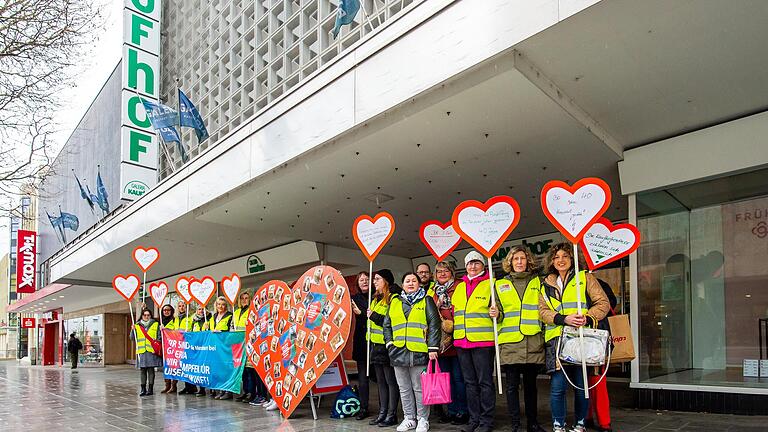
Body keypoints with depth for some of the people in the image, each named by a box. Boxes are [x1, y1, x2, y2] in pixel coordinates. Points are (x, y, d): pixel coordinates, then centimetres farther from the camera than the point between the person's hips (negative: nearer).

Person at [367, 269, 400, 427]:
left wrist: (374, 316, -15)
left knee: (391, 381, -2)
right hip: (376, 344, 9)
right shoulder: (376, 299, 17)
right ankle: (382, 413, 18)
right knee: (380, 381, 12)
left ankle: (391, 415, 4)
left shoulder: (393, 298, -11)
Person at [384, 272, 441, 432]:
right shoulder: (394, 302, 16)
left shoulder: (426, 301, 6)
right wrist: (389, 343, 5)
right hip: (398, 352, 4)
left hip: (419, 352, -4)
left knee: (420, 388, 1)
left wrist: (433, 348, -9)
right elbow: (387, 325, 18)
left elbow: (434, 325, -2)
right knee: (404, 388, 11)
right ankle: (409, 419, 23)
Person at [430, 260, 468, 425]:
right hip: (440, 341, 5)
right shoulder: (433, 292, 16)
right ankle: (451, 410, 20)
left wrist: (452, 325, -17)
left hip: (456, 339, -5)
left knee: (458, 377, -2)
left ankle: (462, 412, 8)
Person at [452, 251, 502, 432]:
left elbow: (499, 310, 0)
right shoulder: (459, 287, 16)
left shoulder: (490, 284, 0)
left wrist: (496, 314, -20)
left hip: (483, 341, -6)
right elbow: (453, 311, 26)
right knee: (470, 382, 12)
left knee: (485, 382, 0)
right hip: (461, 341, 6)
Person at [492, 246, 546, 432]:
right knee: (512, 385, 0)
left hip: (533, 342, 1)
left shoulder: (537, 282, 12)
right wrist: (494, 314, -6)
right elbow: (498, 313, 16)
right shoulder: (501, 285, 12)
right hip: (509, 342, 0)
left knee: (530, 384, 9)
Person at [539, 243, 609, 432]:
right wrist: (564, 319, -12)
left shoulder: (585, 278, 10)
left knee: (582, 386, 5)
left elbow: (603, 303, 5)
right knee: (558, 386, -6)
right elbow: (543, 311, 6)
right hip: (557, 340, 1)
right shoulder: (546, 285, 17)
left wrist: (587, 317, -13)